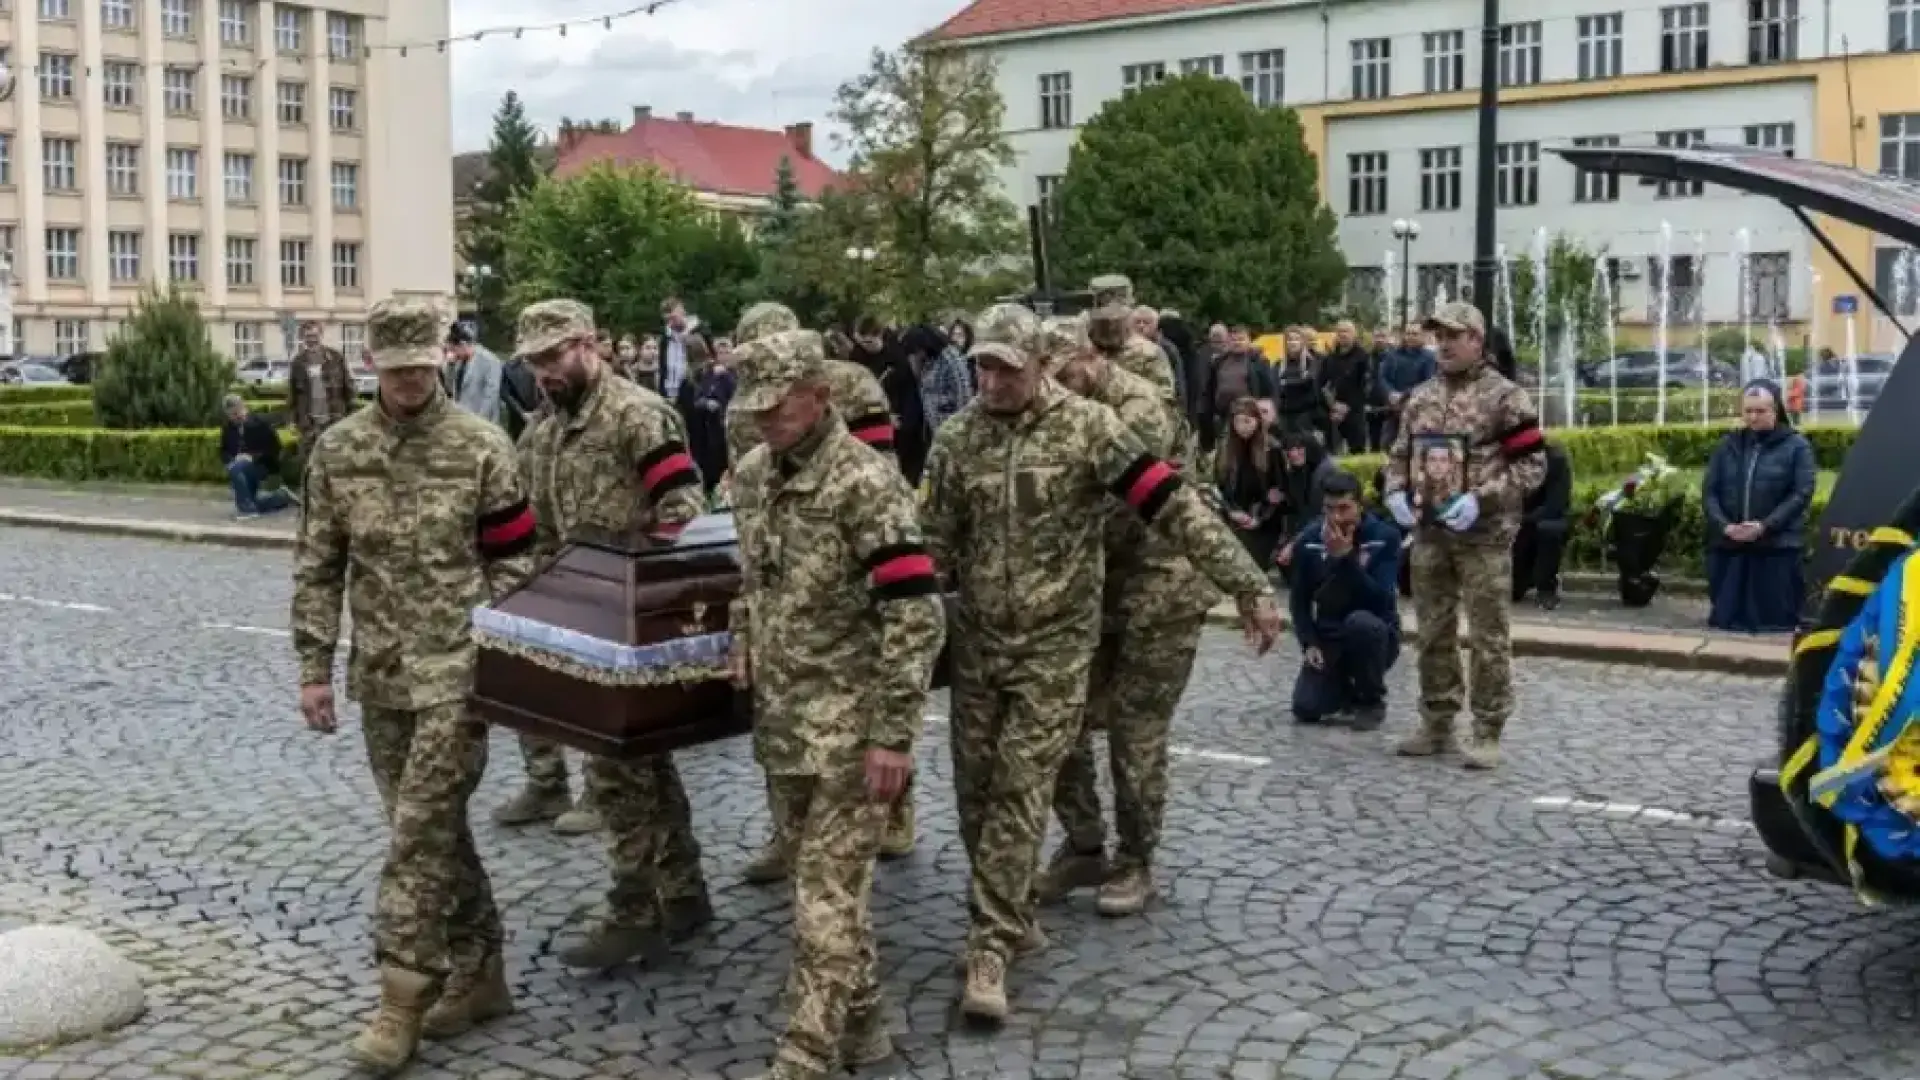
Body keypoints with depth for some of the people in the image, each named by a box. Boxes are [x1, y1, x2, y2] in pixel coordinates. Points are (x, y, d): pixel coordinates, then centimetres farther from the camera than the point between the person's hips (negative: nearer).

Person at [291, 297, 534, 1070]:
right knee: (432, 828, 12)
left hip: (456, 668, -4)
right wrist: (314, 668, 4)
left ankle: (403, 1000, 2)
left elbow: (512, 563, -3)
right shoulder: (337, 450, 4)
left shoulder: (482, 447, -5)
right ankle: (479, 974, 25)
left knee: (421, 831, -6)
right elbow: (317, 567, 8)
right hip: (381, 673, 4)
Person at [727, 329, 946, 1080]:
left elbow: (916, 616, -21)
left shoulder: (865, 482, -18)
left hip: (847, 724, -8)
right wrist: (743, 641, 7)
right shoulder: (751, 475, 6)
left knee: (827, 889, -4)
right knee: (827, 876, 17)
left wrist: (894, 735, -22)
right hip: (779, 714, 8)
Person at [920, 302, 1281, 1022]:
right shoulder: (956, 438, 1)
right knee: (976, 788, 10)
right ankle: (1010, 916, 31)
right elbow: (935, 543, 7)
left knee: (1021, 790, -6)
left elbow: (1174, 507, -14)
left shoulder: (1087, 427, -11)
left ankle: (989, 946, 1)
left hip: (1056, 643, -4)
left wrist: (1248, 588, -18)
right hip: (976, 639, 4)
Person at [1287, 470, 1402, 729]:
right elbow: (1299, 600, 3)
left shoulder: (1385, 537, -15)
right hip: (1328, 638, 3)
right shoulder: (1308, 541, -5)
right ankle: (1347, 690, 19)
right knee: (1306, 709, -18)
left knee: (1360, 622, -38)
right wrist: (1309, 644, -11)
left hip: (1374, 635, -2)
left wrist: (1346, 557, -31)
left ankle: (1372, 701, -12)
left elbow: (1381, 601, -24)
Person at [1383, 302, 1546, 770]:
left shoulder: (1504, 396, -7)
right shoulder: (1420, 396, 11)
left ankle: (1488, 733, 7)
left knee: (1488, 638, -1)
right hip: (1429, 534, 6)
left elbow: (1533, 464, -9)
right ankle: (1436, 724, 23)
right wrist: (1396, 492, -1)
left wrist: (1480, 499, -19)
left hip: (1484, 537, -6)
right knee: (1433, 634, 12)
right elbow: (1400, 454, 20)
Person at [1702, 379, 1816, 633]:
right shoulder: (1728, 445, 12)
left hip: (1778, 549, -4)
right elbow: (1709, 491, 8)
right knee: (1725, 620, 7)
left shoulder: (1796, 446, 1)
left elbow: (1801, 494, -7)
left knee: (1775, 622, -3)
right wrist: (1724, 525, -10)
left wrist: (1765, 526, -18)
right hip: (1728, 548, 4)